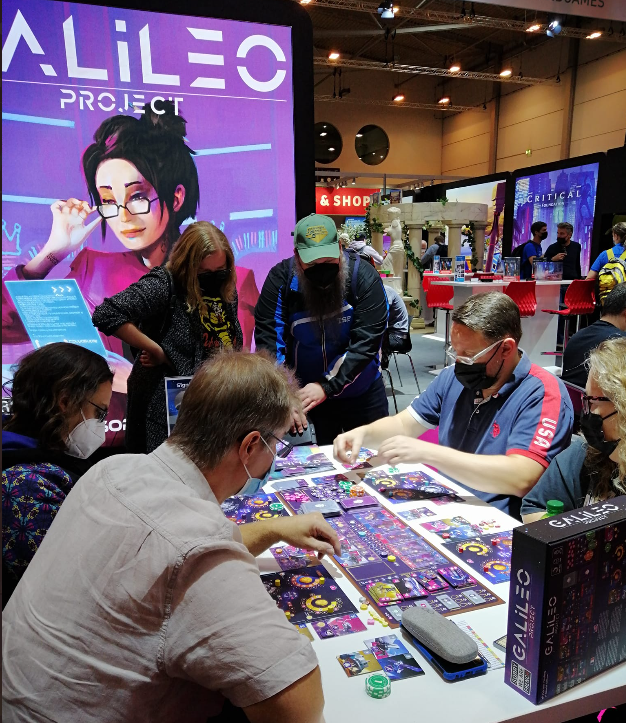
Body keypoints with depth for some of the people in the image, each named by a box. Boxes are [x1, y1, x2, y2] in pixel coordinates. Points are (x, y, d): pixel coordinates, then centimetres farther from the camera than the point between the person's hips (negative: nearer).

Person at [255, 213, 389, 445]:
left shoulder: (364, 277, -17)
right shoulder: (281, 278, -14)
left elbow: (366, 341, -22)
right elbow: (268, 338, -18)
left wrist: (326, 386, -29)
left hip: (363, 395, 0)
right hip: (303, 394, 0)